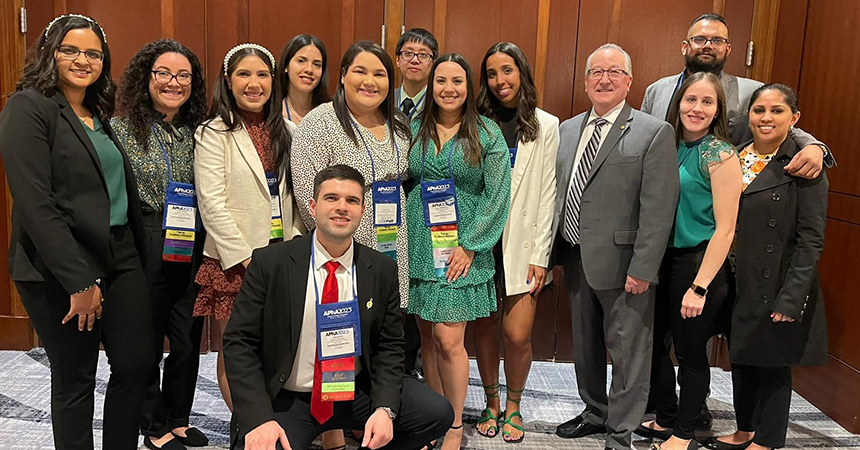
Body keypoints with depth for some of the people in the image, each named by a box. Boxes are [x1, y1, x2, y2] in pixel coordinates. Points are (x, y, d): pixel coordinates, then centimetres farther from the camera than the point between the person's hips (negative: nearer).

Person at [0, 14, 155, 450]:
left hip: (120, 259, 7)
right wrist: (79, 281, -18)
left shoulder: (99, 115, 15)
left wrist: (141, 255, 9)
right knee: (74, 378, 5)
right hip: (58, 271, -6)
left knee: (137, 363, 6)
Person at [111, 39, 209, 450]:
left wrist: (202, 241, 3)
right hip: (144, 246, -4)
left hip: (192, 250, 4)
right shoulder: (122, 129, -3)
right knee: (146, 339, 7)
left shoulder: (197, 133, 9)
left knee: (188, 339, 9)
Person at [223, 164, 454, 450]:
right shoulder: (270, 263, -8)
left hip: (357, 394, 3)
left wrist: (385, 409, -14)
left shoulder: (382, 270, -1)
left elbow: (390, 345, 3)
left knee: (437, 414, -15)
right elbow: (239, 342, -8)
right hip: (285, 402, -2)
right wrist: (260, 418, -20)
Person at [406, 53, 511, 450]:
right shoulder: (414, 130, 8)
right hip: (418, 247, 3)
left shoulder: (487, 134, 0)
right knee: (428, 338, 8)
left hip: (461, 250, -3)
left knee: (449, 340, -6)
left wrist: (468, 246, -10)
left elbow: (497, 196, -5)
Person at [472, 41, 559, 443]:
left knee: (517, 335, -4)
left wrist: (540, 255, -5)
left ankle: (513, 406, 22)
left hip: (522, 243, -1)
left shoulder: (546, 126, 3)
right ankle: (491, 402, 29)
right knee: (484, 328, 8)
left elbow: (547, 194, 0)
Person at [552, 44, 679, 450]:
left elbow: (658, 210, -13)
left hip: (621, 264, -6)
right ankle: (595, 413, 39)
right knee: (585, 345, 19)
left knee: (628, 351, 5)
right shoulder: (567, 130, 10)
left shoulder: (654, 133, -8)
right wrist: (552, 250, 9)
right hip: (575, 259, 6)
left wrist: (642, 268, -17)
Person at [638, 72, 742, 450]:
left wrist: (699, 287, -19)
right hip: (663, 259, 7)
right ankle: (665, 419, 35)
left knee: (690, 353, 7)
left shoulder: (720, 154, -12)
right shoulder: (671, 146, 7)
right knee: (655, 343, 14)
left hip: (699, 262, -6)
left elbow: (725, 228, -16)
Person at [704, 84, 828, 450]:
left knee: (773, 365, 8)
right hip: (740, 283, 6)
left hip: (777, 288, -6)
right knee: (741, 359, 17)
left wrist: (791, 297, -18)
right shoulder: (736, 157, 7)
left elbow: (811, 240, -13)